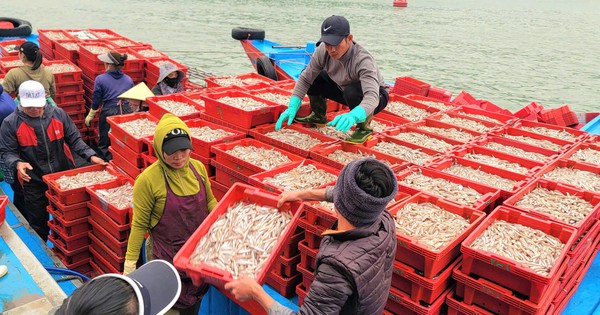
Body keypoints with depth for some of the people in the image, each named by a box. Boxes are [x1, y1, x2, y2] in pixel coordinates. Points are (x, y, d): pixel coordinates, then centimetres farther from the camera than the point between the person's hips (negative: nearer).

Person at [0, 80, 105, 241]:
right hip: (34, 182, -1)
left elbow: (74, 139, 1)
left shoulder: (59, 114, -4)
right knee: (38, 223, 14)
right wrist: (17, 163, -25)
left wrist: (90, 155, -12)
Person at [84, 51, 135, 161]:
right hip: (127, 113, 4)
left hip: (108, 113, -3)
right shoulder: (129, 80, 3)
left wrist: (90, 116, 12)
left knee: (104, 144, 11)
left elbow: (96, 101, -2)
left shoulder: (100, 79, -7)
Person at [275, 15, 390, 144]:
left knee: (352, 92, -39)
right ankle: (319, 116, 17)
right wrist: (292, 108, -25)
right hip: (344, 89, 6)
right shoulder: (323, 51, -21)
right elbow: (305, 79, -13)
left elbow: (372, 97, -49)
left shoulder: (363, 60, -37)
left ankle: (364, 127, -10)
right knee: (308, 76, -8)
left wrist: (353, 116, -69)